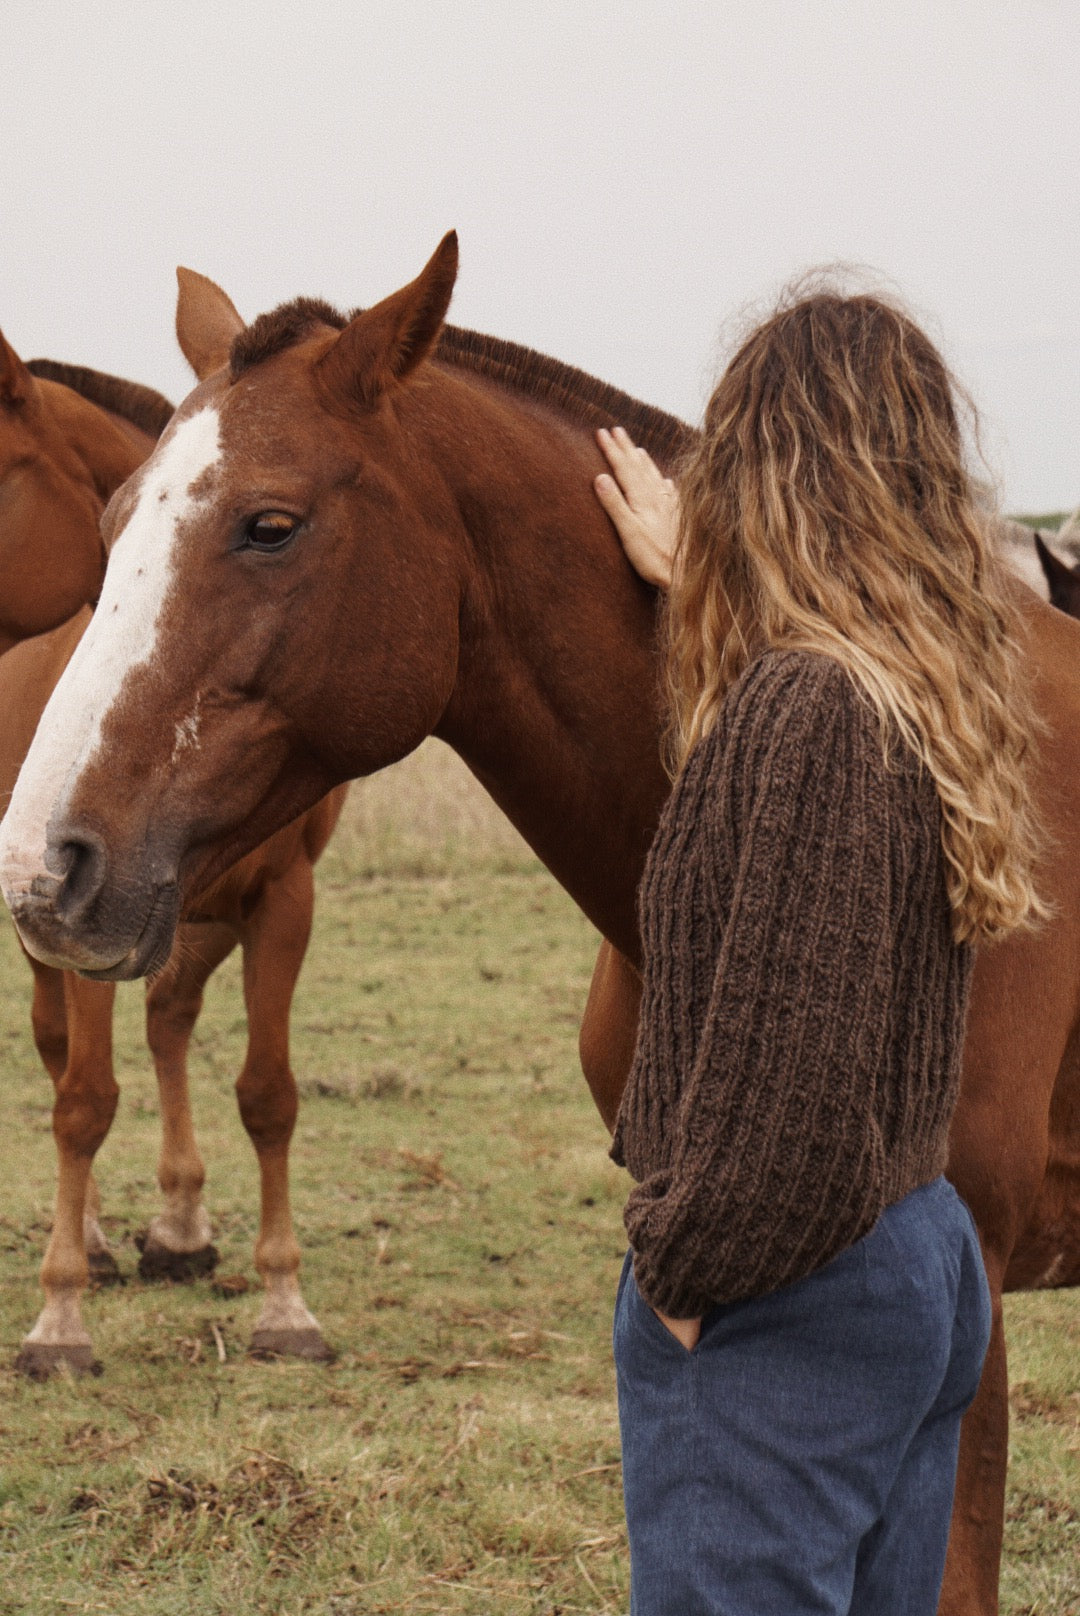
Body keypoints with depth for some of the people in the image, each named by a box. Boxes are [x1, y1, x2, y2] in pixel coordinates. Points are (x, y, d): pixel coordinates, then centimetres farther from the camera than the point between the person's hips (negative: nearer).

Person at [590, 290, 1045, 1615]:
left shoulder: (809, 709, -20)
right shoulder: (924, 694, 8)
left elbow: (792, 1073, -25)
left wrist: (681, 1268, -12)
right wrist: (689, 580, 47)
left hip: (776, 1307, -10)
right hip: (928, 1260, 10)